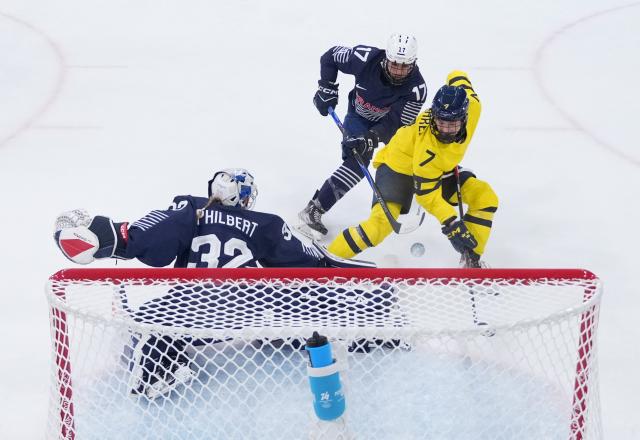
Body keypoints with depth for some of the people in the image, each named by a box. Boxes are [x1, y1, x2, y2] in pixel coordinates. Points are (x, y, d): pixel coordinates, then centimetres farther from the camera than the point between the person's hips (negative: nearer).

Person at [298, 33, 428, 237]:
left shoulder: (417, 88, -32)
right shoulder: (365, 58, -33)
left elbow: (395, 123, -32)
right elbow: (331, 56, -14)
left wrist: (371, 138, -46)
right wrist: (327, 89, -18)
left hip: (391, 119, 3)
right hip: (360, 115, -3)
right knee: (357, 161, -21)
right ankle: (314, 209, -19)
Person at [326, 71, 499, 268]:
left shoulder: (471, 106, -25)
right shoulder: (427, 147, -40)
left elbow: (457, 76, -2)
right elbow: (427, 194, -30)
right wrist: (451, 224, -36)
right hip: (398, 167, -7)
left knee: (485, 197, -5)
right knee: (381, 224, -28)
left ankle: (471, 259, 6)